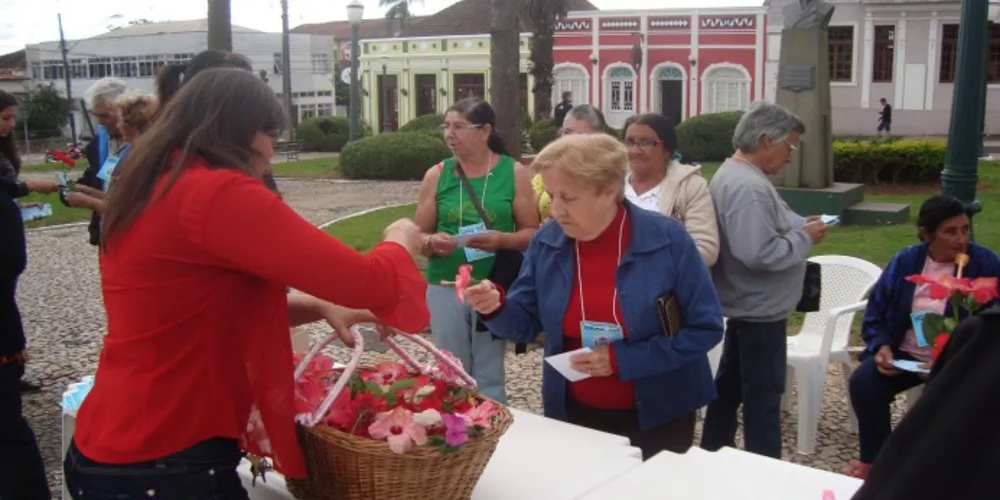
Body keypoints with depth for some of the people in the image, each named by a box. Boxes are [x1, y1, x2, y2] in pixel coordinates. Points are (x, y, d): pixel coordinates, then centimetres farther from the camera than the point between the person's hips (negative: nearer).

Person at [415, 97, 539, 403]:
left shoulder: (514, 172, -1)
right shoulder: (436, 175, 3)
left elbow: (532, 233, -1)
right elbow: (419, 236, 7)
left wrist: (502, 239, -20)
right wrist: (432, 242, -15)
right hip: (444, 288, 2)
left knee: (489, 378, 7)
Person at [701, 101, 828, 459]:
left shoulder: (733, 174, 10)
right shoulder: (748, 186, -25)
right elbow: (759, 253, -32)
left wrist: (797, 227, 5)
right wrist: (805, 238, -18)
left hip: (746, 305, 11)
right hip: (760, 309, -11)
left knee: (730, 386, 19)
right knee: (763, 397, -1)